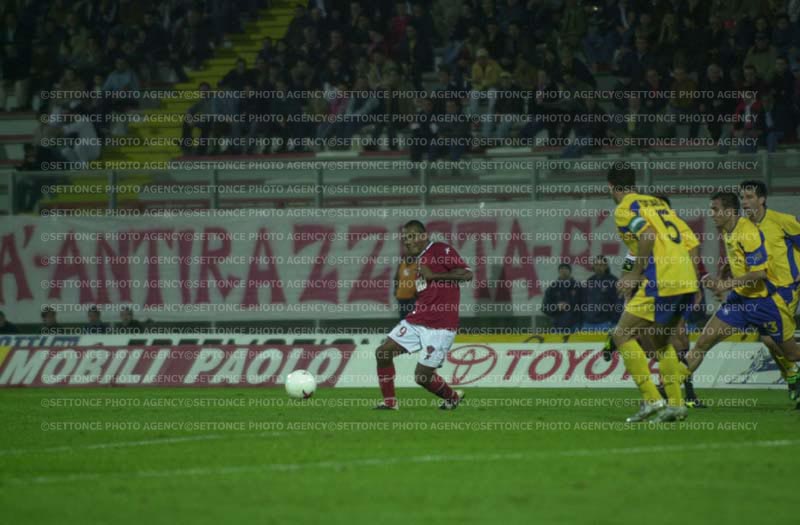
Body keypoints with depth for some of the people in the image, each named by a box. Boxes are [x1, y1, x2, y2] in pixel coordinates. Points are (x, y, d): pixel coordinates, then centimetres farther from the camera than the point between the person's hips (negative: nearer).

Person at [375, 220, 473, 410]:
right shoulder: (420, 259, 17)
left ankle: (453, 397, 21)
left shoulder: (441, 250, -9)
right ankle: (389, 402, 8)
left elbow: (467, 274, -18)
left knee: (422, 376, -7)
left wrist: (432, 275, -19)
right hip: (417, 321, 8)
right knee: (383, 352, -2)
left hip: (439, 327, -8)